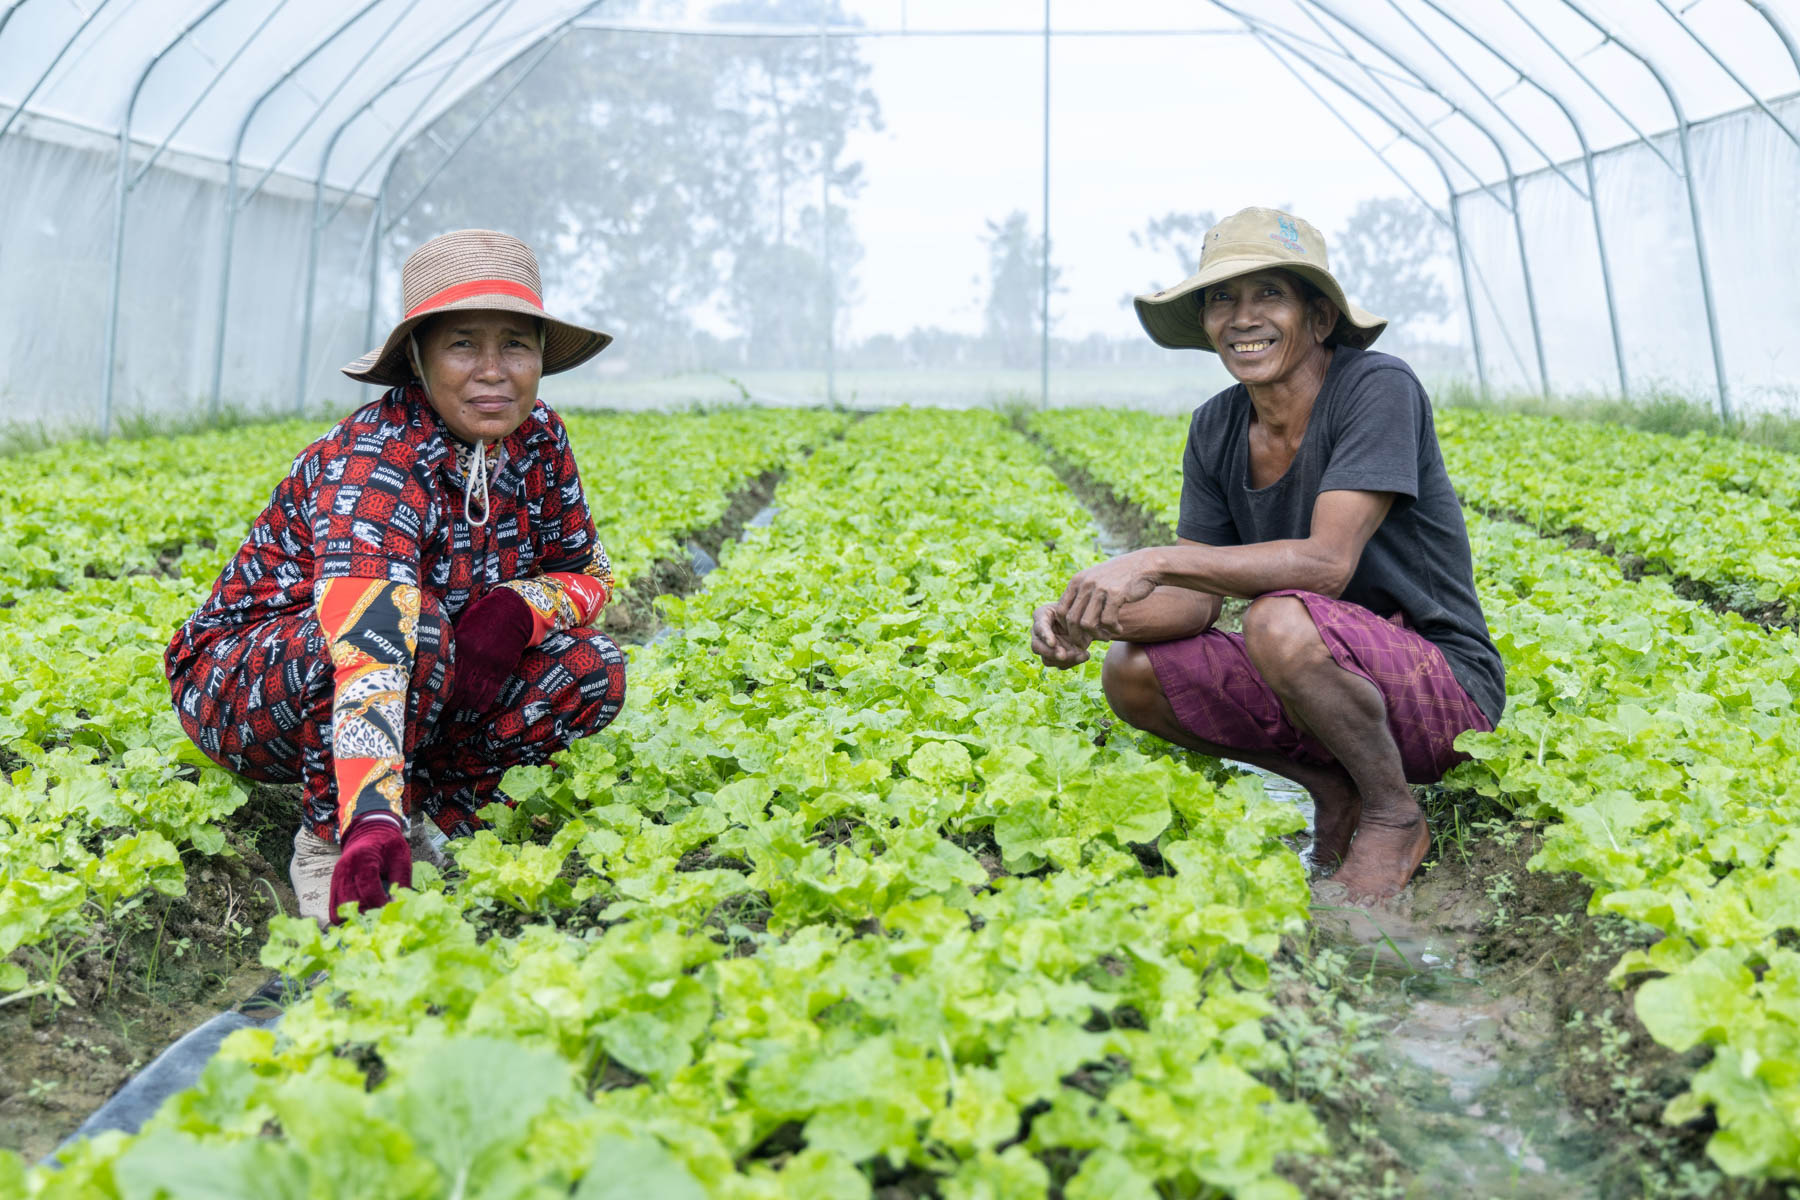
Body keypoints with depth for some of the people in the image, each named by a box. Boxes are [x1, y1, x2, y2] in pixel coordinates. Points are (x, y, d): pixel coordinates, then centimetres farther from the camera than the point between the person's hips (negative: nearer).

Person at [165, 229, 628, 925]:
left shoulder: (537, 439, -8)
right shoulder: (378, 461, -29)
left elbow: (588, 576, 2)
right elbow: (367, 642, -44)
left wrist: (516, 608, -22)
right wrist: (371, 824, -57)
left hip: (428, 684, 6)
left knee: (593, 670, -14)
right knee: (416, 625, -37)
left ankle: (428, 808, -7)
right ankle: (329, 840, -18)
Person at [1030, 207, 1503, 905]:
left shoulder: (1378, 387, -18)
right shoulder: (1216, 430, 1)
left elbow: (1327, 561, -29)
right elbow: (1196, 599, -3)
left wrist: (1154, 561, -34)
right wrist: (1088, 617, -22)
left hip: (1445, 689, -6)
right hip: (1337, 679, 6)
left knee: (1279, 619, -35)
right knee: (1130, 675, -11)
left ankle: (1394, 815, -8)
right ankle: (1334, 787, 6)